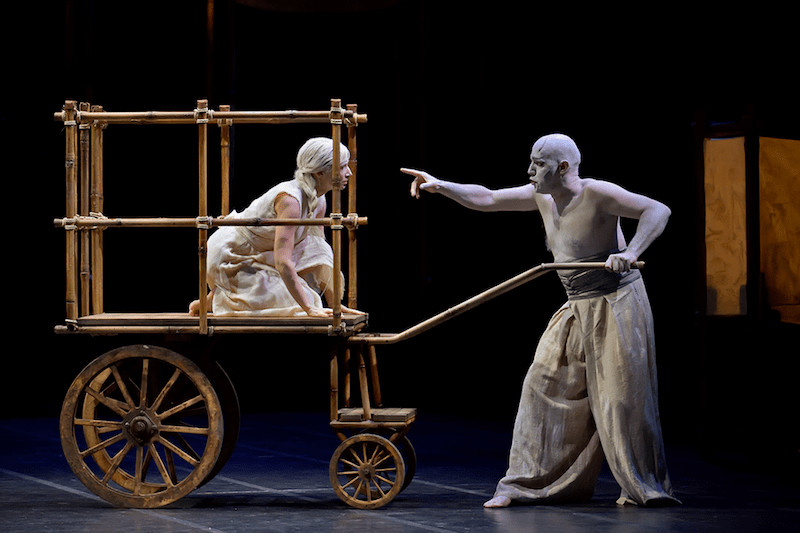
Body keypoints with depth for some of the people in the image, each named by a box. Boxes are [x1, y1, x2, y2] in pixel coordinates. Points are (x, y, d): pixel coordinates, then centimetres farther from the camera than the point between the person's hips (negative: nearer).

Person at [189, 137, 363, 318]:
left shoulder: (318, 201, -4)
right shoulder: (290, 199, -31)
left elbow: (319, 256, 2)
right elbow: (282, 262, -37)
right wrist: (309, 309, -36)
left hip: (257, 256, 9)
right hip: (228, 257, -9)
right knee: (292, 304, -14)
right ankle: (213, 300, 2)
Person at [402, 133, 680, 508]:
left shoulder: (596, 194, -17)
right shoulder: (541, 197, 4)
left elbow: (657, 211, -22)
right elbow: (487, 200, 11)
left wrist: (630, 252, -35)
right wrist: (441, 186, 1)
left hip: (617, 302, -8)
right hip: (577, 308, 8)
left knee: (623, 394, -7)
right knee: (543, 386, 4)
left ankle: (644, 487, 6)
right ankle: (526, 484, 9)